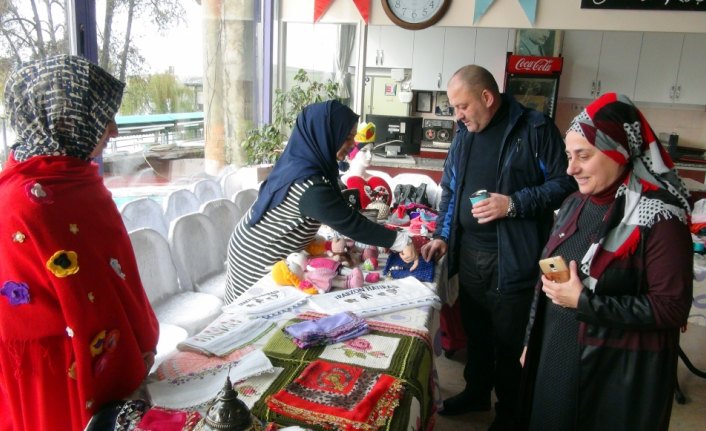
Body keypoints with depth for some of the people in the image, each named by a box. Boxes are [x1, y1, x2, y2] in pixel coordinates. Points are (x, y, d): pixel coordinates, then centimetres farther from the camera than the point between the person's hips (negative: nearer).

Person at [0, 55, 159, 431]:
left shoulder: (72, 180, 0)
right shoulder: (31, 206, -26)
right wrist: (135, 364, -8)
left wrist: (141, 348, 8)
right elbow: (89, 315, -22)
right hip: (67, 386, -8)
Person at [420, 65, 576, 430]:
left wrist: (514, 204, -21)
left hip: (513, 259, -6)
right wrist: (442, 235, 8)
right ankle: (476, 392, 41)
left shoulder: (535, 128, -11)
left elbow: (564, 183, -11)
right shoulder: (464, 133, 10)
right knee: (475, 330, 20)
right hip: (468, 253, 6)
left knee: (510, 341, 7)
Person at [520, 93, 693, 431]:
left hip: (621, 375, -6)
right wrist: (531, 341, 14)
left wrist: (584, 302, -22)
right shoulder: (575, 204, 3)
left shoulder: (659, 217, -17)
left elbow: (672, 309, -19)